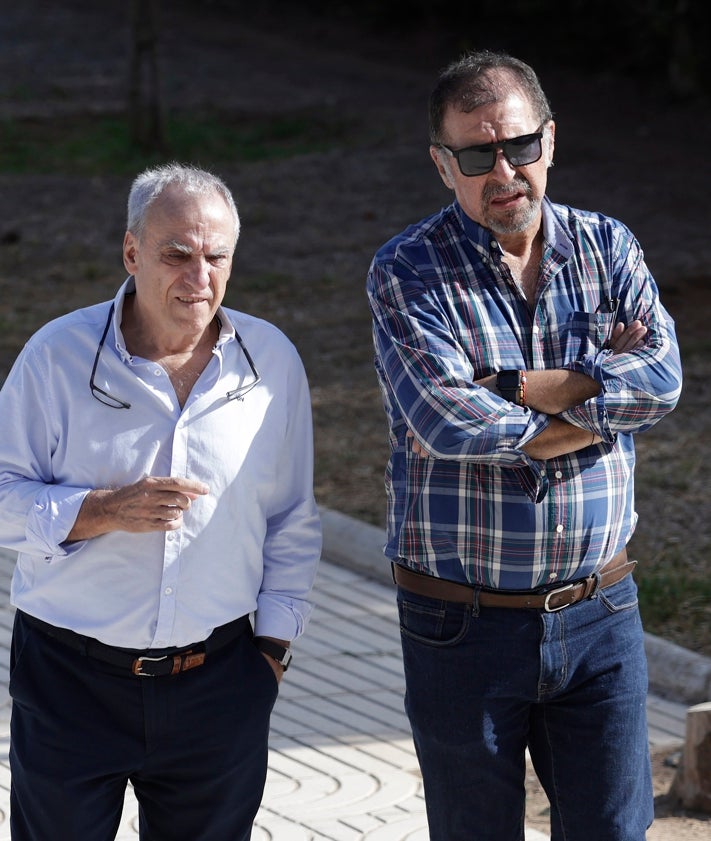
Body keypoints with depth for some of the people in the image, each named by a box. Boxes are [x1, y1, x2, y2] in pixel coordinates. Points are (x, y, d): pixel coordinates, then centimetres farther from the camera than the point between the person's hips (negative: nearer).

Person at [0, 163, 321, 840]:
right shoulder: (57, 355, -5)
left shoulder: (272, 361, 3)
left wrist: (274, 638, 8)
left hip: (217, 678, 2)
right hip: (71, 676, -2)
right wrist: (108, 509, -19)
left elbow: (292, 521, 12)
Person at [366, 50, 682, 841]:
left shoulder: (608, 248, 4)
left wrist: (512, 388, -18)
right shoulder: (406, 272, -7)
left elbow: (662, 378, -13)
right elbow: (445, 420, -22)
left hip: (599, 618, 3)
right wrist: (595, 392, -13)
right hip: (463, 625, -3)